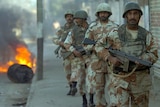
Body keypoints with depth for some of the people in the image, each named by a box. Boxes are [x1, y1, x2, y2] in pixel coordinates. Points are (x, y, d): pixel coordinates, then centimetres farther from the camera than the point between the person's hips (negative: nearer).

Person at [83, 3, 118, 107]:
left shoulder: (115, 27, 3)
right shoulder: (92, 27, 4)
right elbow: (86, 44, 3)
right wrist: (96, 48, -15)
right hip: (97, 60, 0)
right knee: (98, 85, 2)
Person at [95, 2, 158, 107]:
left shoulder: (147, 35, 3)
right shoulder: (116, 34, -3)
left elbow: (153, 55, -2)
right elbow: (100, 46, 2)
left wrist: (139, 60, -22)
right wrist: (110, 58, -16)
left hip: (140, 80, 3)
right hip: (119, 78, -3)